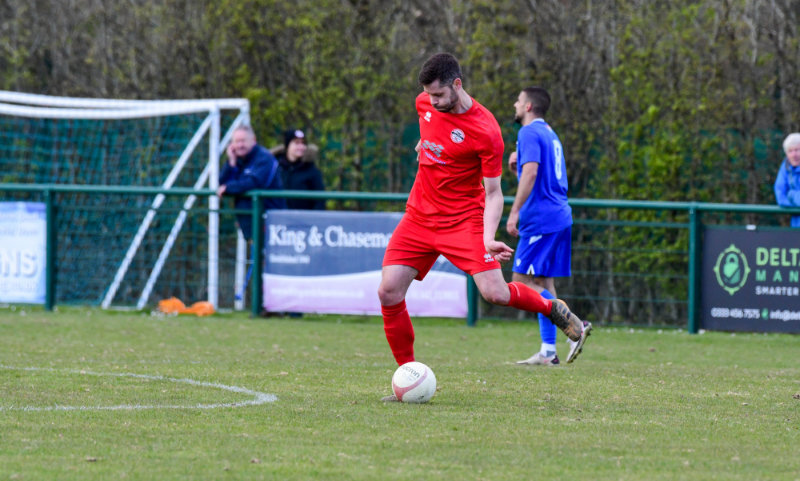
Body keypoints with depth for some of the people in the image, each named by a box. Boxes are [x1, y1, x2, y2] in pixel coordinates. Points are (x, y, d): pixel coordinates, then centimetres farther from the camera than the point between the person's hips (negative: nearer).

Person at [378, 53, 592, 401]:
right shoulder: (425, 104, -2)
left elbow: (493, 193, -14)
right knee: (389, 292, -8)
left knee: (495, 293, -20)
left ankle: (555, 310, 11)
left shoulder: (485, 132, -18)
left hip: (464, 220, -5)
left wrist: (488, 239, -25)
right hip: (419, 216, 5)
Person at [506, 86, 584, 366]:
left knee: (522, 280, -10)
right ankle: (548, 352, 8)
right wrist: (516, 165, 14)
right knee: (542, 282, 10)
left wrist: (514, 212, -23)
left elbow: (531, 172, -21)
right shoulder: (549, 134, 22)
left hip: (541, 218, -10)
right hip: (560, 217, 10)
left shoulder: (530, 133, -8)